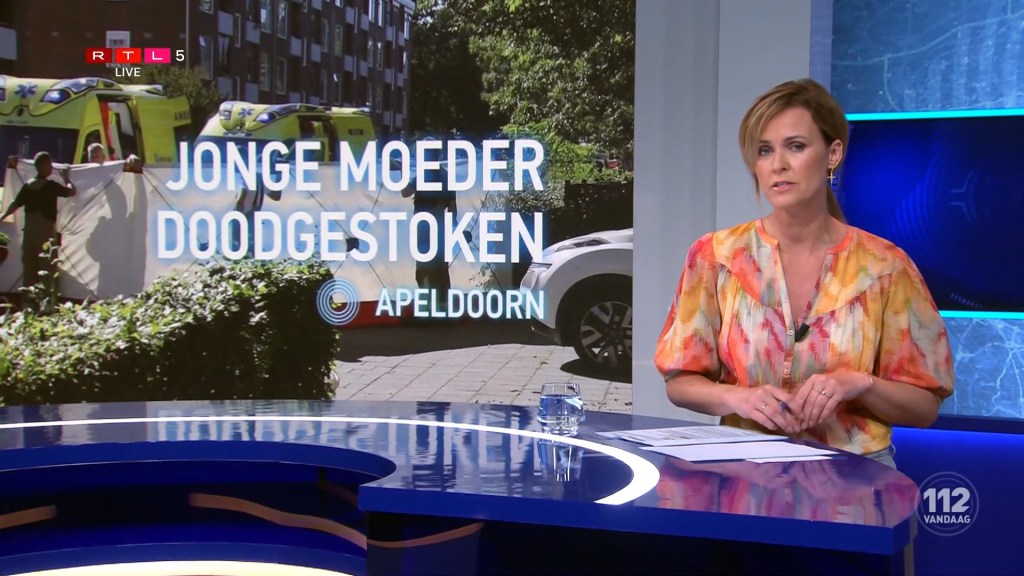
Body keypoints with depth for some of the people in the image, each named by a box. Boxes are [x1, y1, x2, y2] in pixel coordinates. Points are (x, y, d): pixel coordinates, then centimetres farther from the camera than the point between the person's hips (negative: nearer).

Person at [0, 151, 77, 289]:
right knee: (47, 266, -2)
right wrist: (67, 178, 10)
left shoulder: (28, 185, 5)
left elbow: (15, 205, 8)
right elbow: (72, 192, -7)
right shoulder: (50, 185, -12)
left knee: (29, 266, 11)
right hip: (46, 231, -6)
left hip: (29, 230, 6)